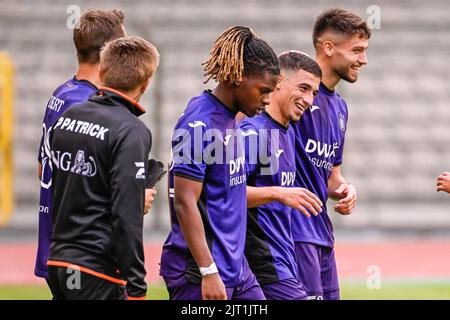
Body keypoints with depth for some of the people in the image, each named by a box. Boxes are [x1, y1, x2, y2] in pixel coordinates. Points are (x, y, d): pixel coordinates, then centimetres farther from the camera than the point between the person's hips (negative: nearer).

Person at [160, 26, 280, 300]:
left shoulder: (230, 120, 12)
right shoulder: (200, 124, -16)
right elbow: (184, 202, -20)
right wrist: (209, 272, -23)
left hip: (236, 270, 9)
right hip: (199, 273, -9)